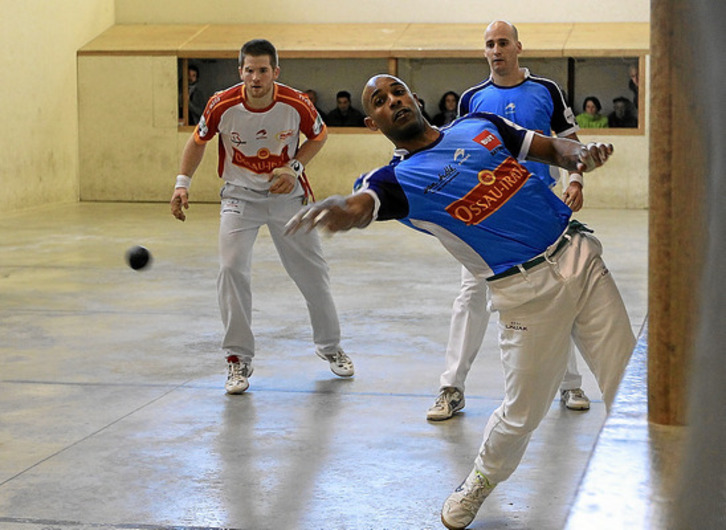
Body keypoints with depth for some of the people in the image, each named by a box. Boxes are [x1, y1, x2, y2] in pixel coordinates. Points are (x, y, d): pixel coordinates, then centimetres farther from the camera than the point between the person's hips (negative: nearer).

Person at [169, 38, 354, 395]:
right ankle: (238, 359, -2)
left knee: (312, 272, 8)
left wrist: (295, 168, -13)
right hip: (240, 195, -1)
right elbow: (198, 140, 0)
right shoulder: (222, 105, -19)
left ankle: (330, 346, 31)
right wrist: (182, 183, -9)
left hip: (287, 194, 1)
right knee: (232, 270, -16)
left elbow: (319, 135, 2)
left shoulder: (296, 104, -19)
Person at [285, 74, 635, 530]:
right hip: (527, 292, -3)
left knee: (628, 387, 2)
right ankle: (481, 484, 30)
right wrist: (338, 210, -49)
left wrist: (580, 154, -8)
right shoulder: (398, 178, -2)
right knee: (524, 412, 0)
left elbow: (552, 148, 16)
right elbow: (361, 205, -24)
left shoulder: (479, 125, 11)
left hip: (579, 253, 3)